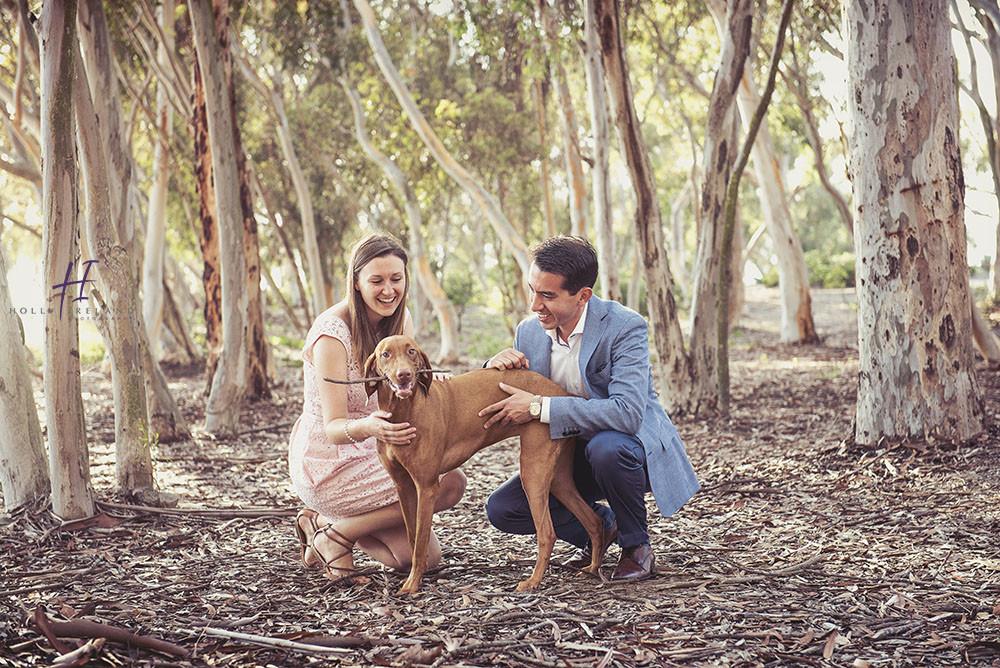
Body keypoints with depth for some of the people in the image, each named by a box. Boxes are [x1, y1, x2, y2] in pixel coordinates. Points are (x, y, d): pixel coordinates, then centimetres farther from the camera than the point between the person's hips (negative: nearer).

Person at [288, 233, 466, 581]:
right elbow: (333, 428, -24)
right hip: (326, 464, -7)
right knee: (449, 484, -21)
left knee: (426, 558, -4)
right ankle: (336, 531, -6)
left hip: (369, 455, 7)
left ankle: (324, 522, 14)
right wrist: (366, 428, -46)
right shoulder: (332, 332, -21)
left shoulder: (401, 319, 2)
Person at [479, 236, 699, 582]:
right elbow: (501, 409, 5)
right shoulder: (529, 331, -4)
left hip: (635, 446, -6)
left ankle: (637, 547, -11)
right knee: (502, 509, -12)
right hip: (573, 455, 6)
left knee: (606, 446, -39)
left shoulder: (625, 326, -23)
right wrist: (497, 368, -19)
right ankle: (601, 525, 14)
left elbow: (628, 413, -36)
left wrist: (539, 407, -37)